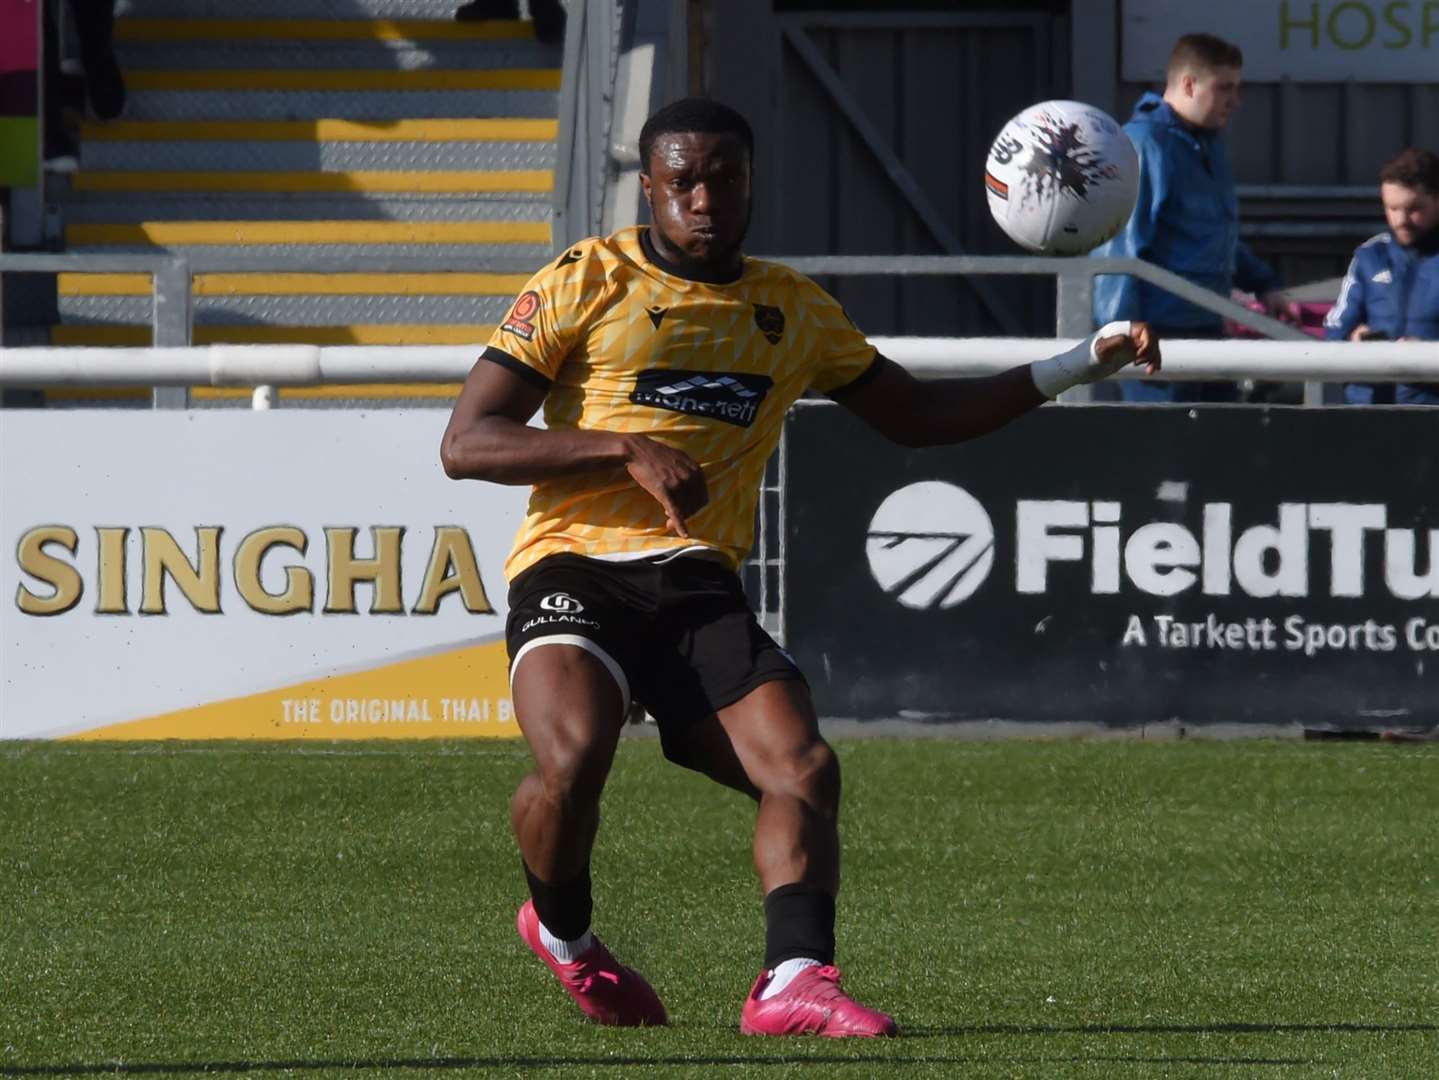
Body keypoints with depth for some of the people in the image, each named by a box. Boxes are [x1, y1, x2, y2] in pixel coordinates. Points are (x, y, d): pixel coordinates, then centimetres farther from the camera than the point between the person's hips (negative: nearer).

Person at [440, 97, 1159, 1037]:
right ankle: (563, 935, 0)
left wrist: (1088, 362, 18)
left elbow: (918, 415, 27)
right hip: (575, 568, -4)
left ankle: (795, 981, -27)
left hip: (699, 588, 4)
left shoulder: (795, 310, 17)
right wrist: (627, 450, -15)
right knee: (572, 761, -29)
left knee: (804, 767, -20)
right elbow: (465, 444, -2)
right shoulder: (590, 281, 2)